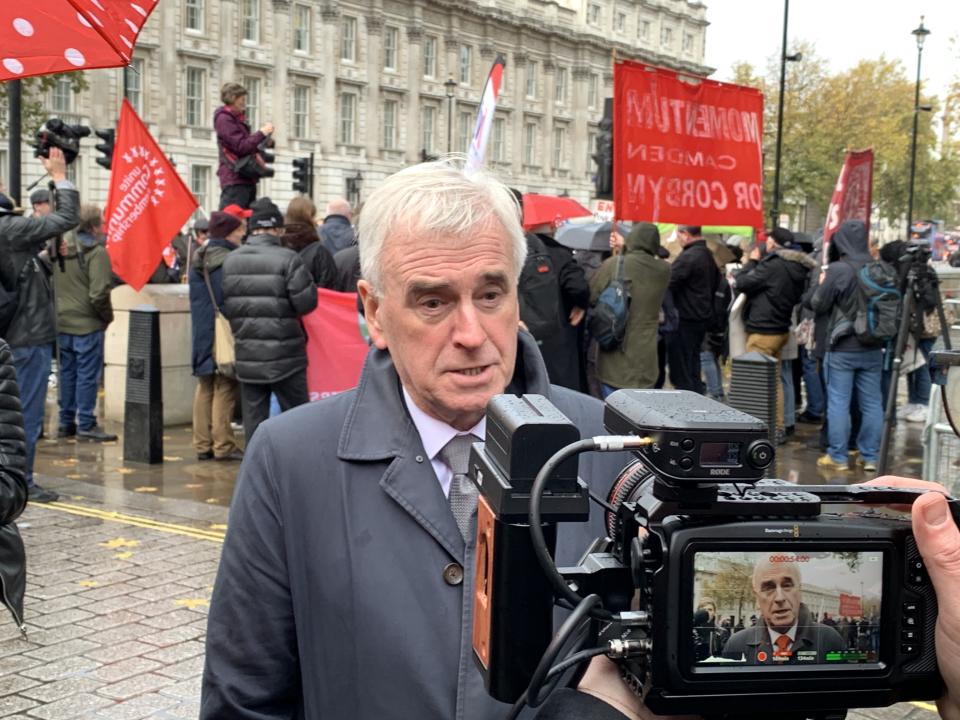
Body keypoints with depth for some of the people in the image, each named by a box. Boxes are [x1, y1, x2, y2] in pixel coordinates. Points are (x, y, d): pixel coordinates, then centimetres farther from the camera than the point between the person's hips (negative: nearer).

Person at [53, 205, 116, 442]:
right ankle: (86, 425, 5)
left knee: (67, 373, 15)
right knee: (88, 375, 1)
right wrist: (108, 316, -4)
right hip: (88, 324, -7)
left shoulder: (61, 248, 6)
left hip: (62, 323, 7)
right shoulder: (96, 252, -15)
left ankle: (66, 422, 22)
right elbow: (99, 293, -20)